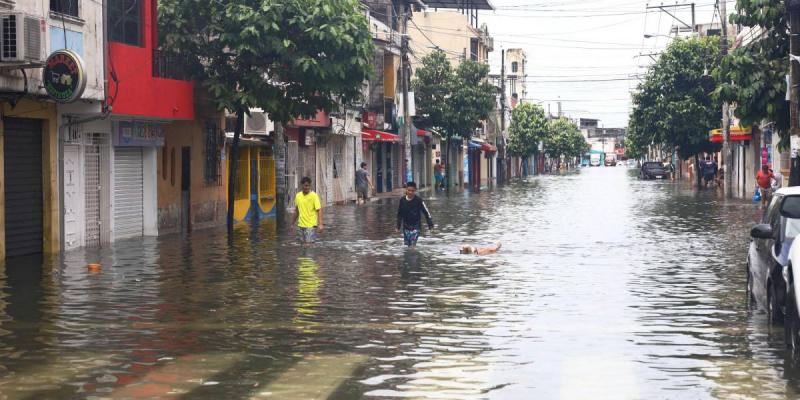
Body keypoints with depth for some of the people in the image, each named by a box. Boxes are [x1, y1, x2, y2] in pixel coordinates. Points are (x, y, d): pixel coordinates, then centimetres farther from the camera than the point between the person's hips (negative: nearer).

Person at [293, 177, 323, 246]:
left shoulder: (314, 196, -10)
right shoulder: (298, 196, 6)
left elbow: (319, 210, -14)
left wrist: (320, 224, -23)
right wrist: (294, 222, 22)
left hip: (311, 225, -5)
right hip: (301, 225, 5)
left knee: (309, 244, -10)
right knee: (303, 244, 9)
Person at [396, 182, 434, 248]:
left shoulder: (418, 200, -14)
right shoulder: (402, 200, -5)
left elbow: (426, 213, -6)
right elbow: (399, 214, 9)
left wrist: (430, 225, -4)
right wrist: (398, 226, 15)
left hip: (416, 226, -4)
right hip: (406, 226, 4)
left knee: (412, 245, -14)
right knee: (407, 244, 8)